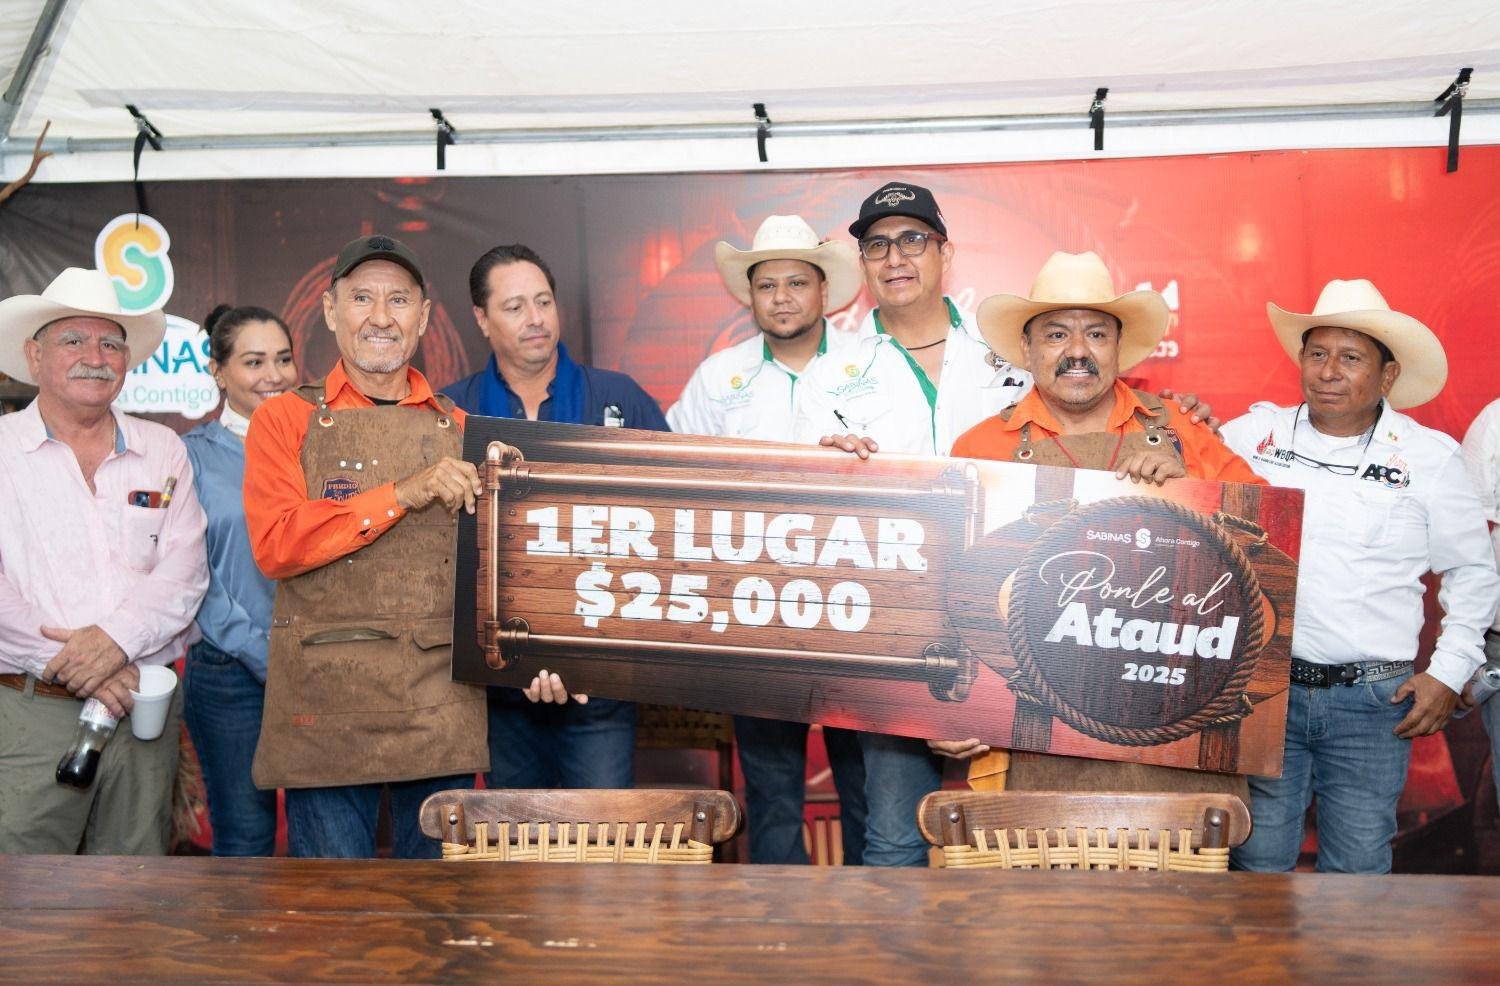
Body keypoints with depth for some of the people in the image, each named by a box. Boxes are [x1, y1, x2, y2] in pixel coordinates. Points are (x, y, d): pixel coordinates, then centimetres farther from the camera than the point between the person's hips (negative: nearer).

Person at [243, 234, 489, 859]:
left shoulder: (457, 429, 13)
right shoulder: (286, 419, 6)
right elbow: (274, 545, -8)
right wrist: (401, 494, -16)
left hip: (441, 704, 2)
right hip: (326, 697, -2)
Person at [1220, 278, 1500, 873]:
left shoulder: (1429, 456, 4)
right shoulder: (1256, 433, 4)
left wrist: (1450, 672, 5)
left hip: (1373, 701, 0)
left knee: (1358, 870, 8)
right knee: (1257, 865, 4)